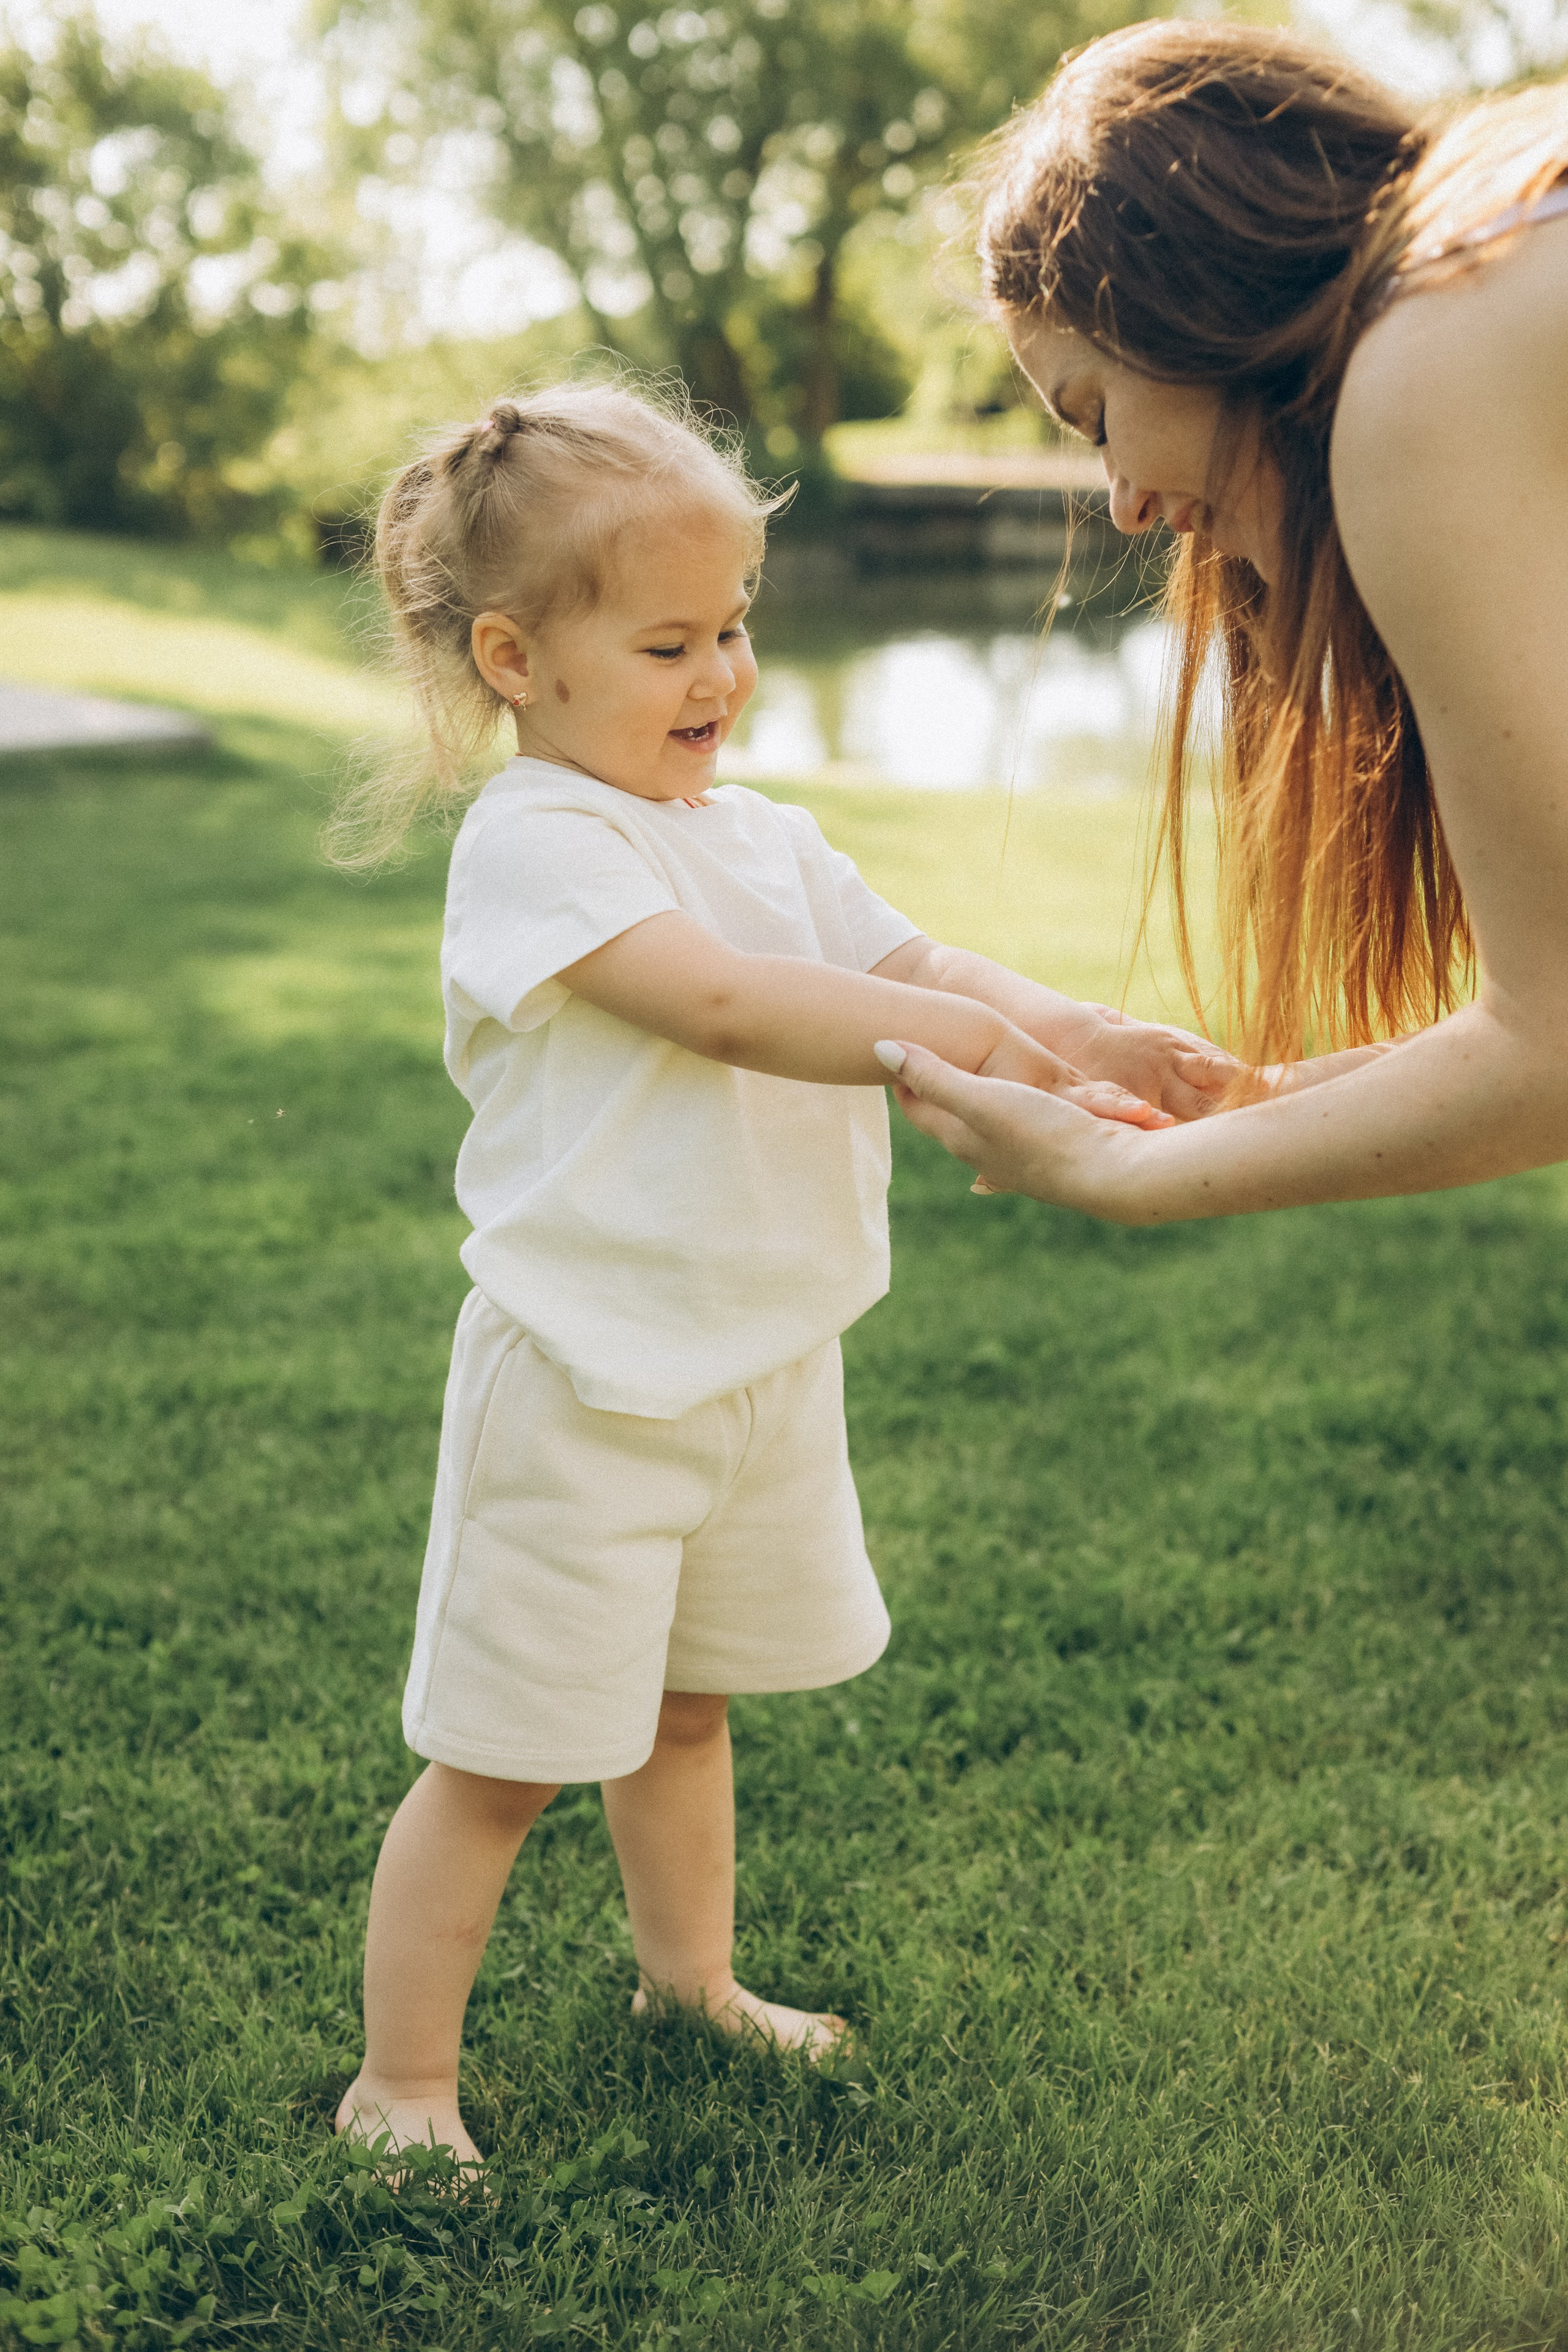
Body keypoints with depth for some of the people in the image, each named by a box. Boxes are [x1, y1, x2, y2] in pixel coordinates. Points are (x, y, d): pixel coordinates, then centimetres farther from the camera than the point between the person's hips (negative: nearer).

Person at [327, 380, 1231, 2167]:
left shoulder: (765, 838, 9)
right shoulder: (532, 841, -17)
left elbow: (911, 970, 5)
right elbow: (732, 1007, -29)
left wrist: (1082, 1035, -15)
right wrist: (997, 1042, -36)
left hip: (764, 1363, 8)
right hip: (587, 1388, -7)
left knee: (686, 1701, 25)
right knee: (506, 1754, 3)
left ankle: (689, 1977, 45)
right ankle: (399, 2087, 18)